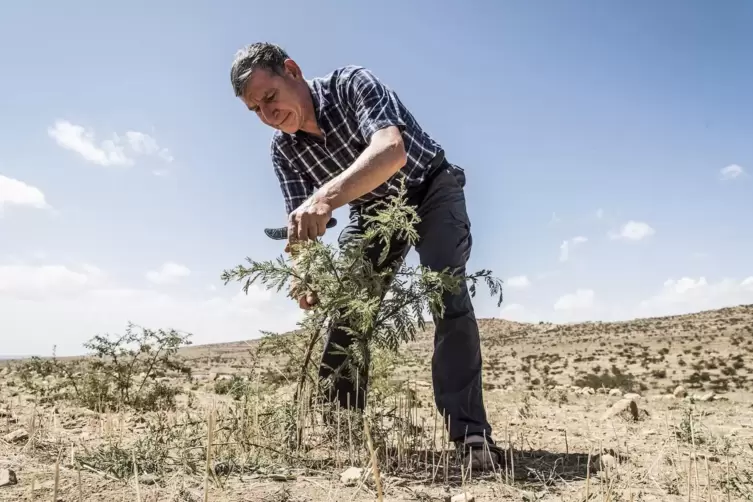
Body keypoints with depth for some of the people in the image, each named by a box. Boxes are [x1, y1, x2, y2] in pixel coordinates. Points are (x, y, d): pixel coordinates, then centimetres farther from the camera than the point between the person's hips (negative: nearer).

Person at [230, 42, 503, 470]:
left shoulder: (352, 84, -27)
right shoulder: (283, 150, -11)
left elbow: (391, 150, -46)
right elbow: (300, 224, -15)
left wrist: (327, 198, -63)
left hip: (430, 189, -5)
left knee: (446, 288, -25)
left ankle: (470, 433, -24)